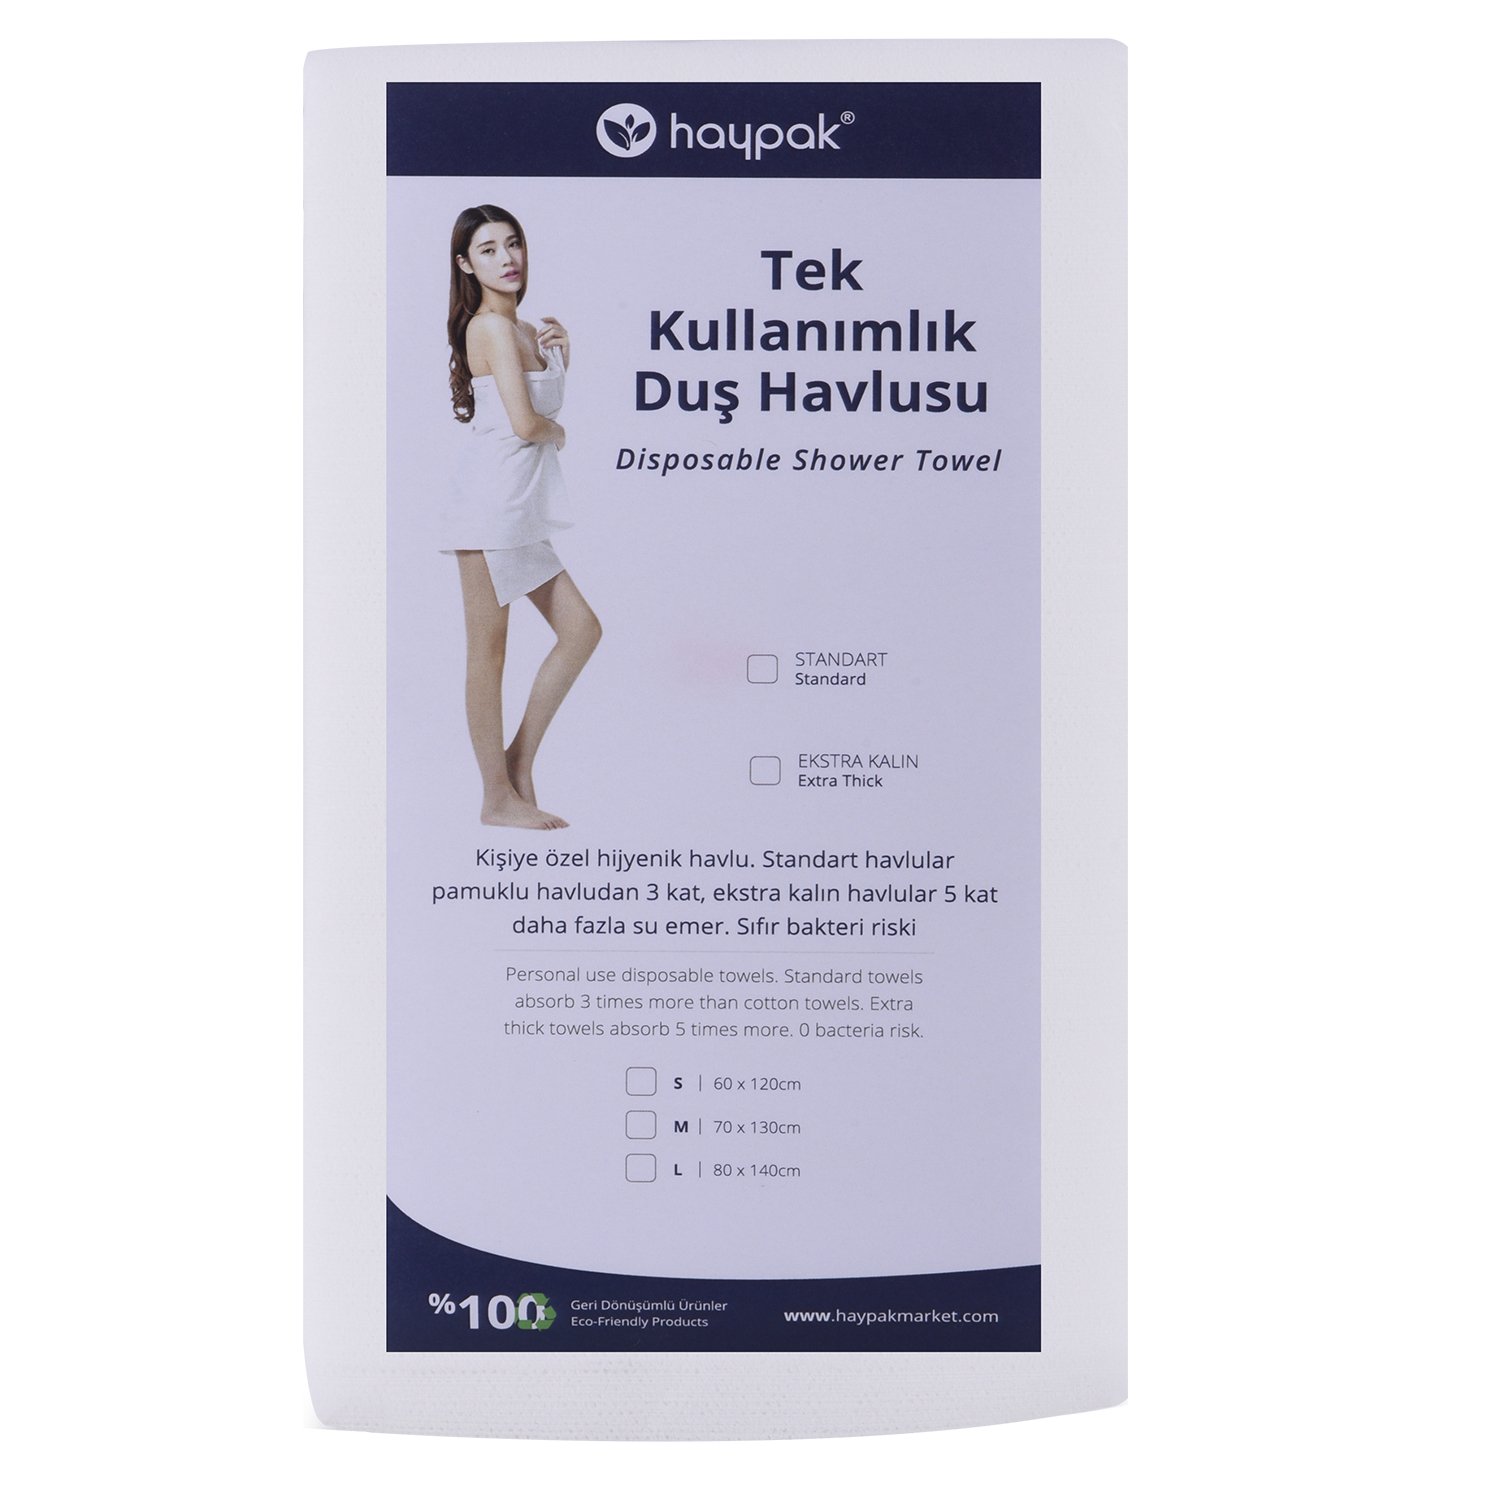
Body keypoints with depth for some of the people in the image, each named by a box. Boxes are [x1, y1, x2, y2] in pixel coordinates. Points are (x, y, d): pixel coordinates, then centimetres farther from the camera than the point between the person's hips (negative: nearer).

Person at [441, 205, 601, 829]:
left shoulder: (522, 330, 17)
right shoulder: (493, 327, -12)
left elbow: (546, 411, 21)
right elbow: (525, 423, -20)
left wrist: (559, 355, 9)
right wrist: (557, 432, 1)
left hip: (519, 509, 10)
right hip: (490, 502, -10)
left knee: (581, 628, 9)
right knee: (488, 650, -1)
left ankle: (519, 762, 16)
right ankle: (499, 798, 6)